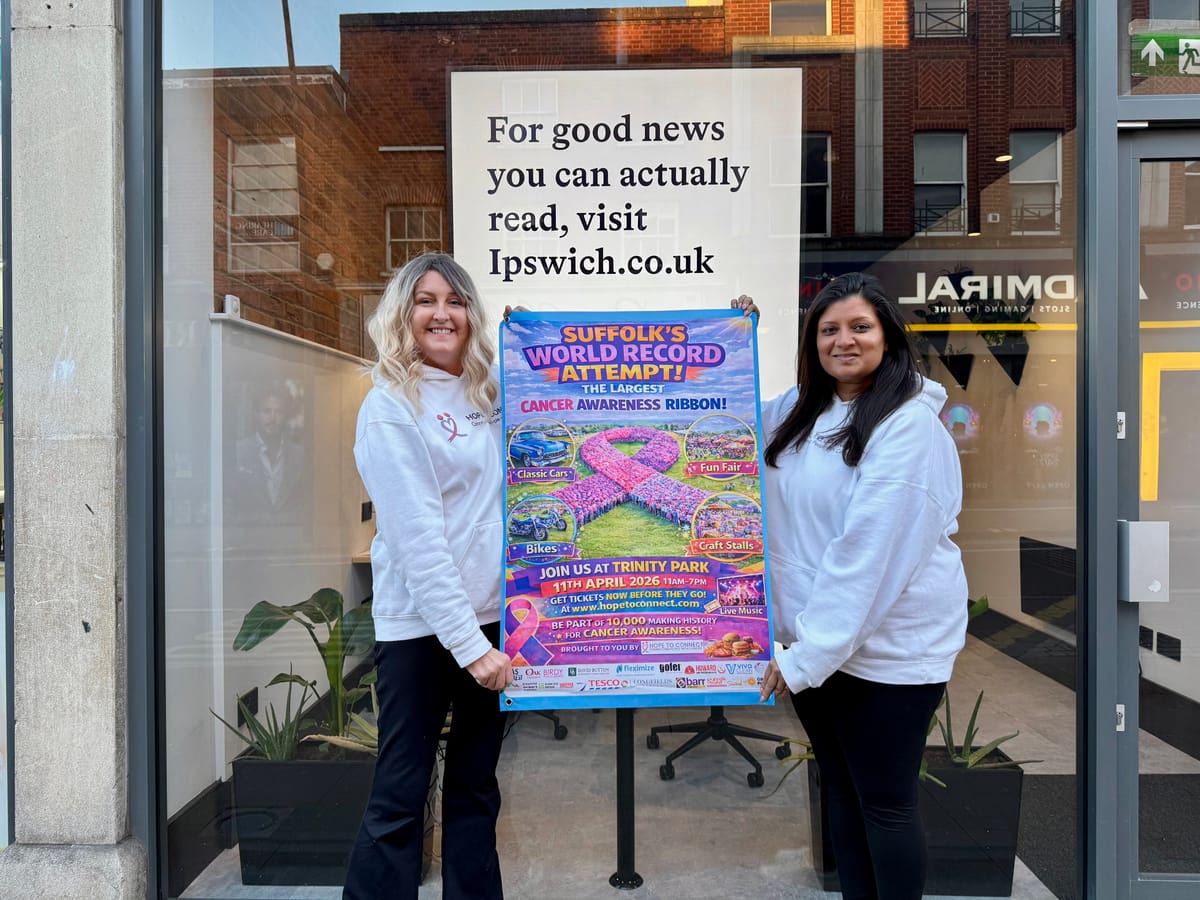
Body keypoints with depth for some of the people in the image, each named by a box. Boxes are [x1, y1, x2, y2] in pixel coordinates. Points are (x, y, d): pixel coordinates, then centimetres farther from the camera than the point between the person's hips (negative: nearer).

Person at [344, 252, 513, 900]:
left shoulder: (489, 395, 9)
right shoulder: (389, 408, -8)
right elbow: (418, 538, -16)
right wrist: (468, 644, -19)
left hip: (492, 614, 6)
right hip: (421, 624, -6)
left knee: (475, 787, 17)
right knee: (400, 798, 3)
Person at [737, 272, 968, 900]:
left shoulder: (909, 426, -17)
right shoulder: (800, 410, 5)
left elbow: (871, 554, -23)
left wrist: (807, 656, -22)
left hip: (888, 647, -7)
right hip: (813, 640, 7)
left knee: (884, 803, 11)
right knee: (839, 787, 22)